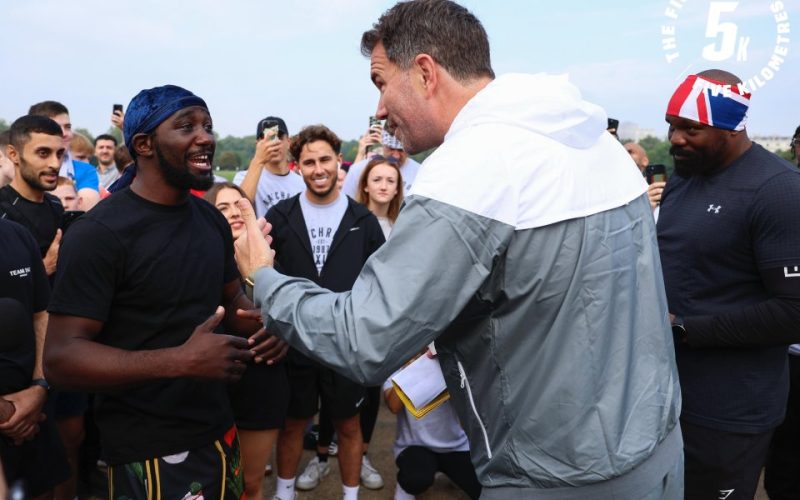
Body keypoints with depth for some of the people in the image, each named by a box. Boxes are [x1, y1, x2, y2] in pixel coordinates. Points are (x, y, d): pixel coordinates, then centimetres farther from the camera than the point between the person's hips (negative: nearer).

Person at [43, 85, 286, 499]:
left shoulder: (212, 220, 6)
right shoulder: (99, 232, -16)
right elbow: (60, 358, -20)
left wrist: (264, 325, -7)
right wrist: (181, 361, -29)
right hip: (147, 452, -6)